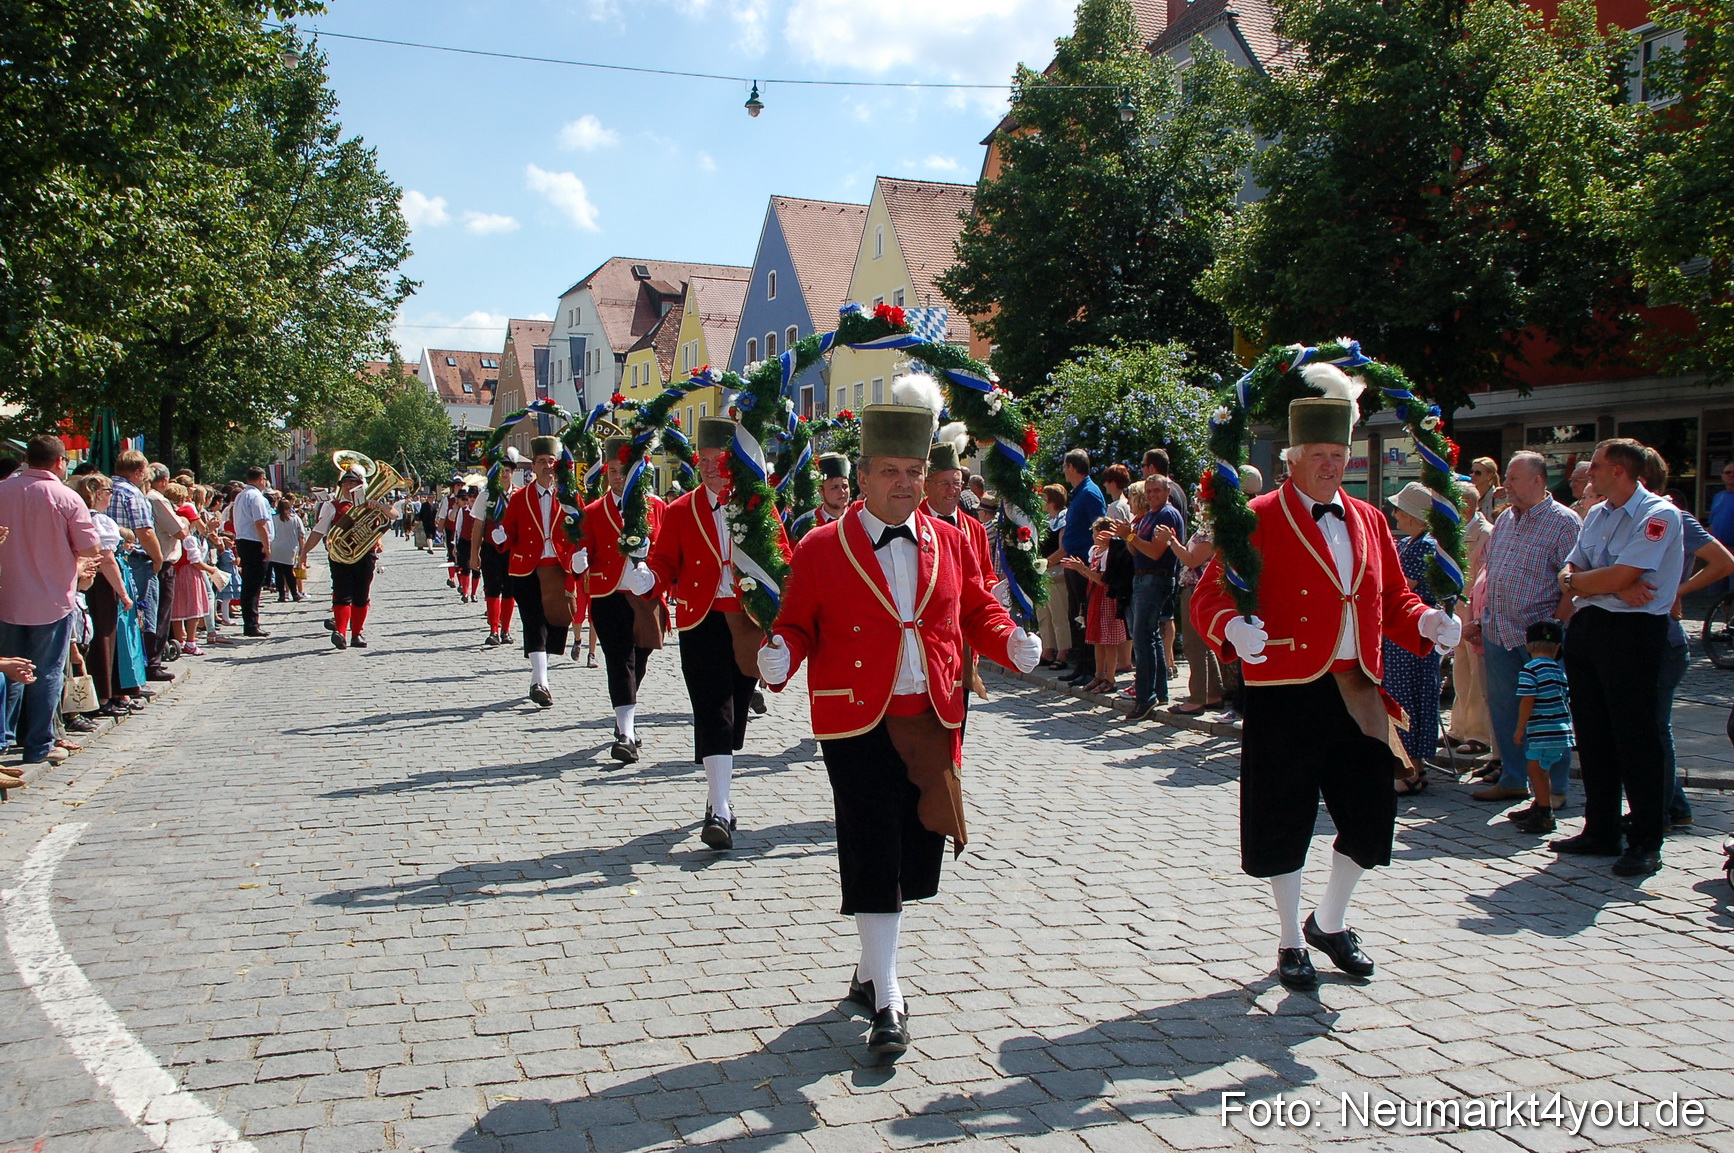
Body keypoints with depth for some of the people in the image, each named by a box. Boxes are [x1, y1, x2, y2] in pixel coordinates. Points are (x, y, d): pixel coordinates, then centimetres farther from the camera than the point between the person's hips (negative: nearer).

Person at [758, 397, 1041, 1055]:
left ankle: (870, 970, 33)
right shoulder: (821, 549, -2)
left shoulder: (950, 543, 9)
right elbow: (799, 625, 1)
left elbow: (977, 611, 15)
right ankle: (887, 1001, 9)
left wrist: (1012, 642, -4)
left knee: (917, 848, 11)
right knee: (873, 855, -3)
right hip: (858, 723, -4)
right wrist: (780, 656, -20)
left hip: (931, 723, 4)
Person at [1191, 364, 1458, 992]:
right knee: (1283, 820, 3)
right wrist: (1233, 628, -31)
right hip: (1285, 696, -5)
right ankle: (1292, 942, 22)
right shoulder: (1257, 520, -5)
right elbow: (1210, 595, -10)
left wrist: (1424, 622, -3)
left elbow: (1392, 597, 18)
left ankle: (1330, 923, 32)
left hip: (1357, 694, 5)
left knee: (1370, 812, 8)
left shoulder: (1368, 520, 13)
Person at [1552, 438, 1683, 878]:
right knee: (1592, 735, 11)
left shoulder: (1658, 515, -10)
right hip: (1586, 628, 8)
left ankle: (1645, 843, 6)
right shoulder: (1596, 515, 16)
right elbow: (1568, 574, 10)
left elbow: (1616, 579, -18)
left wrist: (1576, 579, 0)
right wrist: (1592, 583, -10)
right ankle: (1600, 832, 21)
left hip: (1633, 632, -8)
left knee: (1635, 738, -3)